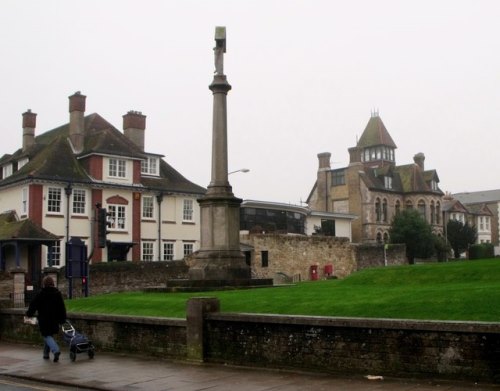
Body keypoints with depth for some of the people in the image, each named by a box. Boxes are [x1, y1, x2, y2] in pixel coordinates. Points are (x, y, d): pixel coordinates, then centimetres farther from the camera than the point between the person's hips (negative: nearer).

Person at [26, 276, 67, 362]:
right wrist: (62, 319, 13)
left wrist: (29, 313, 15)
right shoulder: (57, 294, 4)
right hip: (54, 320, 5)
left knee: (47, 336, -4)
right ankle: (46, 353, 25)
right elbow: (62, 307, 7)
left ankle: (56, 350, -26)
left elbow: (33, 305, -2)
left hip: (44, 320, -4)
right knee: (49, 335, 19)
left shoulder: (40, 294, -8)